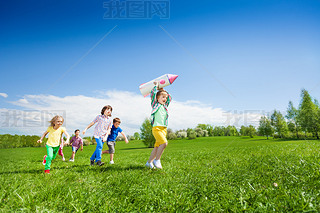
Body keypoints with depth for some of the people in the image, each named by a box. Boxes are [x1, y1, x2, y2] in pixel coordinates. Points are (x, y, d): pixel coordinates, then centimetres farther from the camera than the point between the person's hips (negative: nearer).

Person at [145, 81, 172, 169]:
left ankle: (149, 162, 14)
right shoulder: (155, 104, 4)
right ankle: (156, 160, -9)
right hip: (156, 128, -7)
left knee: (157, 146, 5)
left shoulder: (165, 106, 20)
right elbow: (153, 93, -6)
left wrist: (163, 90, 28)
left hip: (164, 129, 7)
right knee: (164, 143, -22)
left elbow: (170, 97, 32)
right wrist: (156, 85, 7)